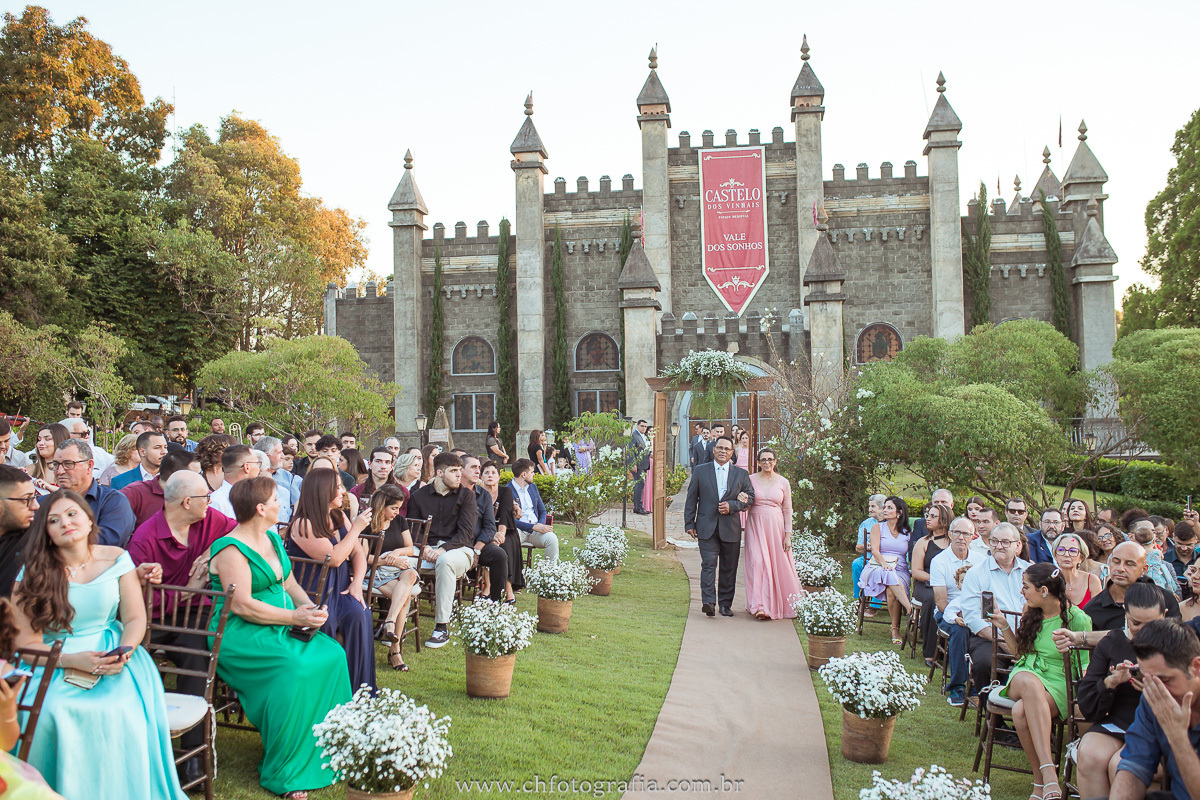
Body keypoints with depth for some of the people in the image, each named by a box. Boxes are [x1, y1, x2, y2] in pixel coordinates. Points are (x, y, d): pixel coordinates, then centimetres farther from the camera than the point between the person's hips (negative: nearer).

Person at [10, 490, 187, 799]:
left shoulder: (115, 559, 4)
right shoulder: (32, 575, 0)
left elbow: (135, 618, 3)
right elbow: (26, 641, -4)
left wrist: (124, 652, -18)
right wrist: (72, 660, -20)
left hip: (111, 654, 0)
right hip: (52, 664, 0)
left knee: (126, 709, -29)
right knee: (52, 713, -31)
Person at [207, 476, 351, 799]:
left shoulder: (273, 539, 15)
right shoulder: (231, 549, -13)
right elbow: (242, 605, -20)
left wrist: (309, 607, -1)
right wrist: (295, 617, -18)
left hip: (281, 627, 8)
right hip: (240, 635, -8)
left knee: (332, 654, -16)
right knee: (293, 670, -32)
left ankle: (325, 751, -5)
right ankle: (283, 773, -16)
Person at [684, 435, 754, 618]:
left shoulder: (741, 474, 9)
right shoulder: (701, 471, 6)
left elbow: (750, 497, 7)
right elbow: (691, 498, 6)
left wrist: (732, 505, -10)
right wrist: (689, 523, 1)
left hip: (731, 528, 2)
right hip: (707, 527, -2)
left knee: (729, 568, 7)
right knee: (709, 564, -12)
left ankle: (725, 604, 17)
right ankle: (708, 601, -16)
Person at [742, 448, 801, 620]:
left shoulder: (783, 482, 5)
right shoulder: (751, 479, 3)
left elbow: (787, 510, 6)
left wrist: (788, 535, 1)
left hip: (776, 526, 1)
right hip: (756, 526, -1)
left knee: (778, 565, 3)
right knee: (758, 562, -10)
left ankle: (781, 604, 20)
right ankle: (760, 605, -9)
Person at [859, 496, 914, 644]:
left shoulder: (908, 533, 18)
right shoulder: (878, 527, 13)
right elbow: (875, 550, -1)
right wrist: (884, 563, -20)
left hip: (900, 570, 1)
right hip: (878, 567, -1)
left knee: (891, 590, -34)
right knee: (890, 577, -38)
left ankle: (895, 629, -30)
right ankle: (911, 611, -43)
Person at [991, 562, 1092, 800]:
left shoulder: (1078, 619, -4)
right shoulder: (1031, 611, 12)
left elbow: (1086, 665, 0)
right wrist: (1004, 627, 8)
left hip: (1059, 685, -3)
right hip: (1022, 680, 4)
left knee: (1021, 711, -38)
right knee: (1027, 680, -38)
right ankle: (1048, 770, -42)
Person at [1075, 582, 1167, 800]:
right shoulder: (1111, 643, 9)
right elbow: (1086, 705, 7)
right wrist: (1111, 682, -13)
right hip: (1116, 724, 3)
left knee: (1119, 764, -30)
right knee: (1090, 756, -28)